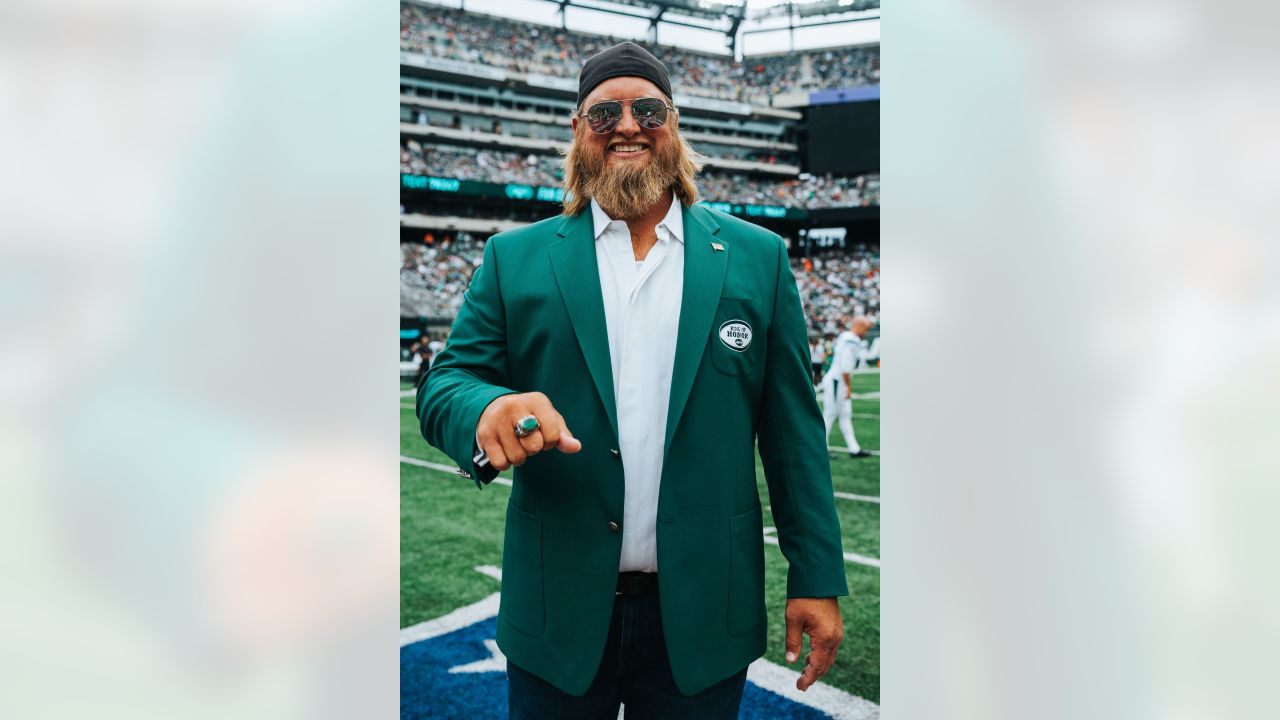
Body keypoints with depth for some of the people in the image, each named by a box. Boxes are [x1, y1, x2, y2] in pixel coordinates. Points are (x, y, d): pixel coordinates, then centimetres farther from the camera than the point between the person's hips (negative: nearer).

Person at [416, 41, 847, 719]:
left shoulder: (757, 257, 3)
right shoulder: (514, 258, 3)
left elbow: (794, 430, 2)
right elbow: (444, 383, -1)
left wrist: (817, 580, -1)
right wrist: (490, 408, -25)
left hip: (702, 618, 0)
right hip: (558, 615, 1)